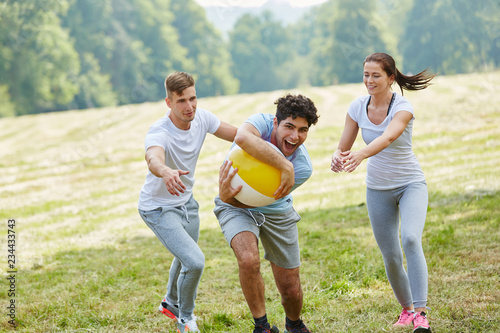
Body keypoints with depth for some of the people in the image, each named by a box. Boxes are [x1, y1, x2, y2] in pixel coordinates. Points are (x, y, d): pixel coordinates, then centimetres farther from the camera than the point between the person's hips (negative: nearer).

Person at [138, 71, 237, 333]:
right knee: (194, 261, -21)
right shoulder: (159, 132, -33)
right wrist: (166, 172, -79)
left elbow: (238, 135, -5)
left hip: (186, 202, 7)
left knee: (186, 258, 27)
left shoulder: (201, 118, -15)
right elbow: (153, 159, -55)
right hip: (159, 208, -7)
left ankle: (171, 303, 57)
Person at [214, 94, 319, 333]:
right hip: (236, 208, -2)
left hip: (276, 212, 2)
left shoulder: (302, 169, -24)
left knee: (291, 289, 6)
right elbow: (242, 138, -55)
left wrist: (227, 197, -43)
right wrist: (285, 166, -54)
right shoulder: (262, 123, -29)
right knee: (248, 259, -32)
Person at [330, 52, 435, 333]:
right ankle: (407, 308, 30)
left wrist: (361, 155, -60)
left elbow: (387, 137, -41)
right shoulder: (357, 107, -6)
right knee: (391, 256, 6)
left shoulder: (403, 107, -21)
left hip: (411, 184, -4)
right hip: (378, 189, 4)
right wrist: (338, 158, -28)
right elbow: (343, 147, -3)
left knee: (411, 239, -28)